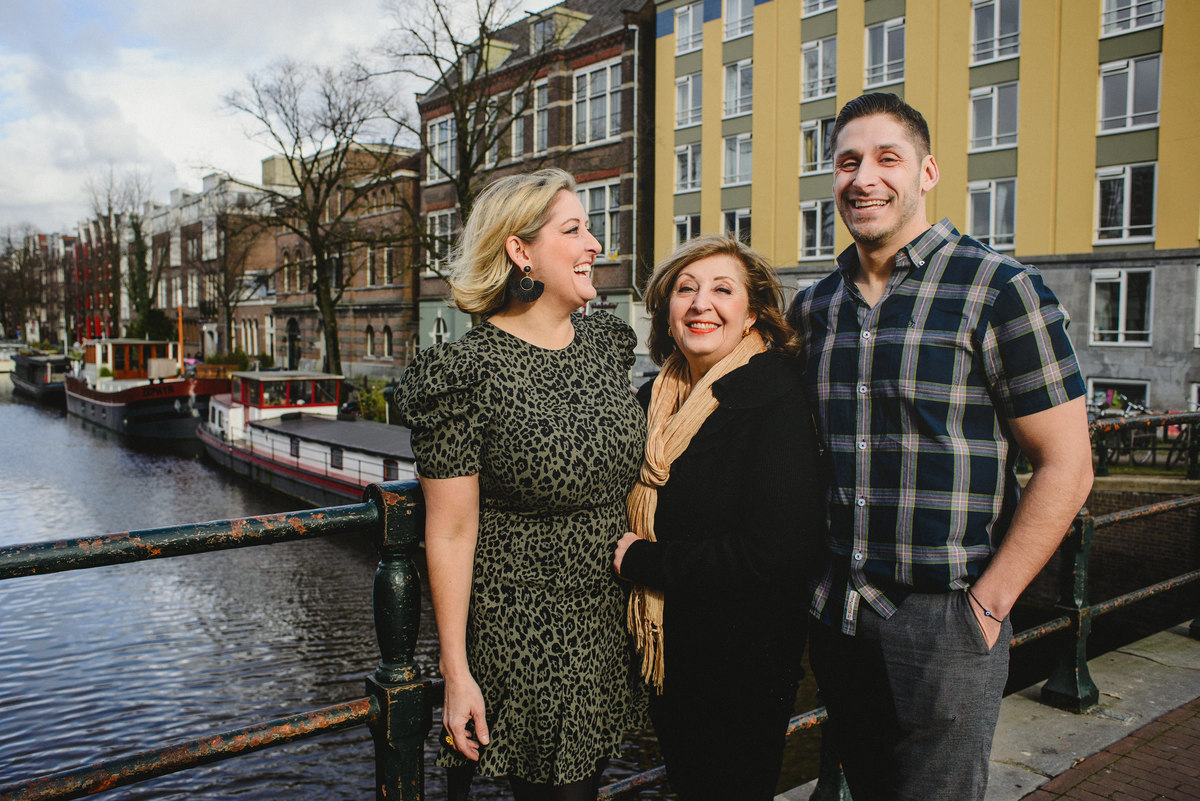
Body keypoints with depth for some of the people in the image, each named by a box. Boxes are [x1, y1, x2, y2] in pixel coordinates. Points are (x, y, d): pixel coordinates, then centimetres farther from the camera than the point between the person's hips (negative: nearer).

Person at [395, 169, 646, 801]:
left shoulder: (606, 340, 2)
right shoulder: (469, 370, -17)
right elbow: (451, 534, -15)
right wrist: (455, 674, -12)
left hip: (608, 622, 6)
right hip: (519, 636, -6)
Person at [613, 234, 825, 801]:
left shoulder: (779, 403, -20)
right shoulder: (653, 399, 1)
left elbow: (775, 555, -27)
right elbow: (633, 514, 14)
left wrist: (640, 561, -19)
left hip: (742, 665, -6)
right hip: (664, 651, 6)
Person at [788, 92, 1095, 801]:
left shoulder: (1001, 291, -9)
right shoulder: (813, 308, 6)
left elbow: (1065, 467, -9)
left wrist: (987, 603, -12)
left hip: (945, 621, -5)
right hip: (836, 615, 5)